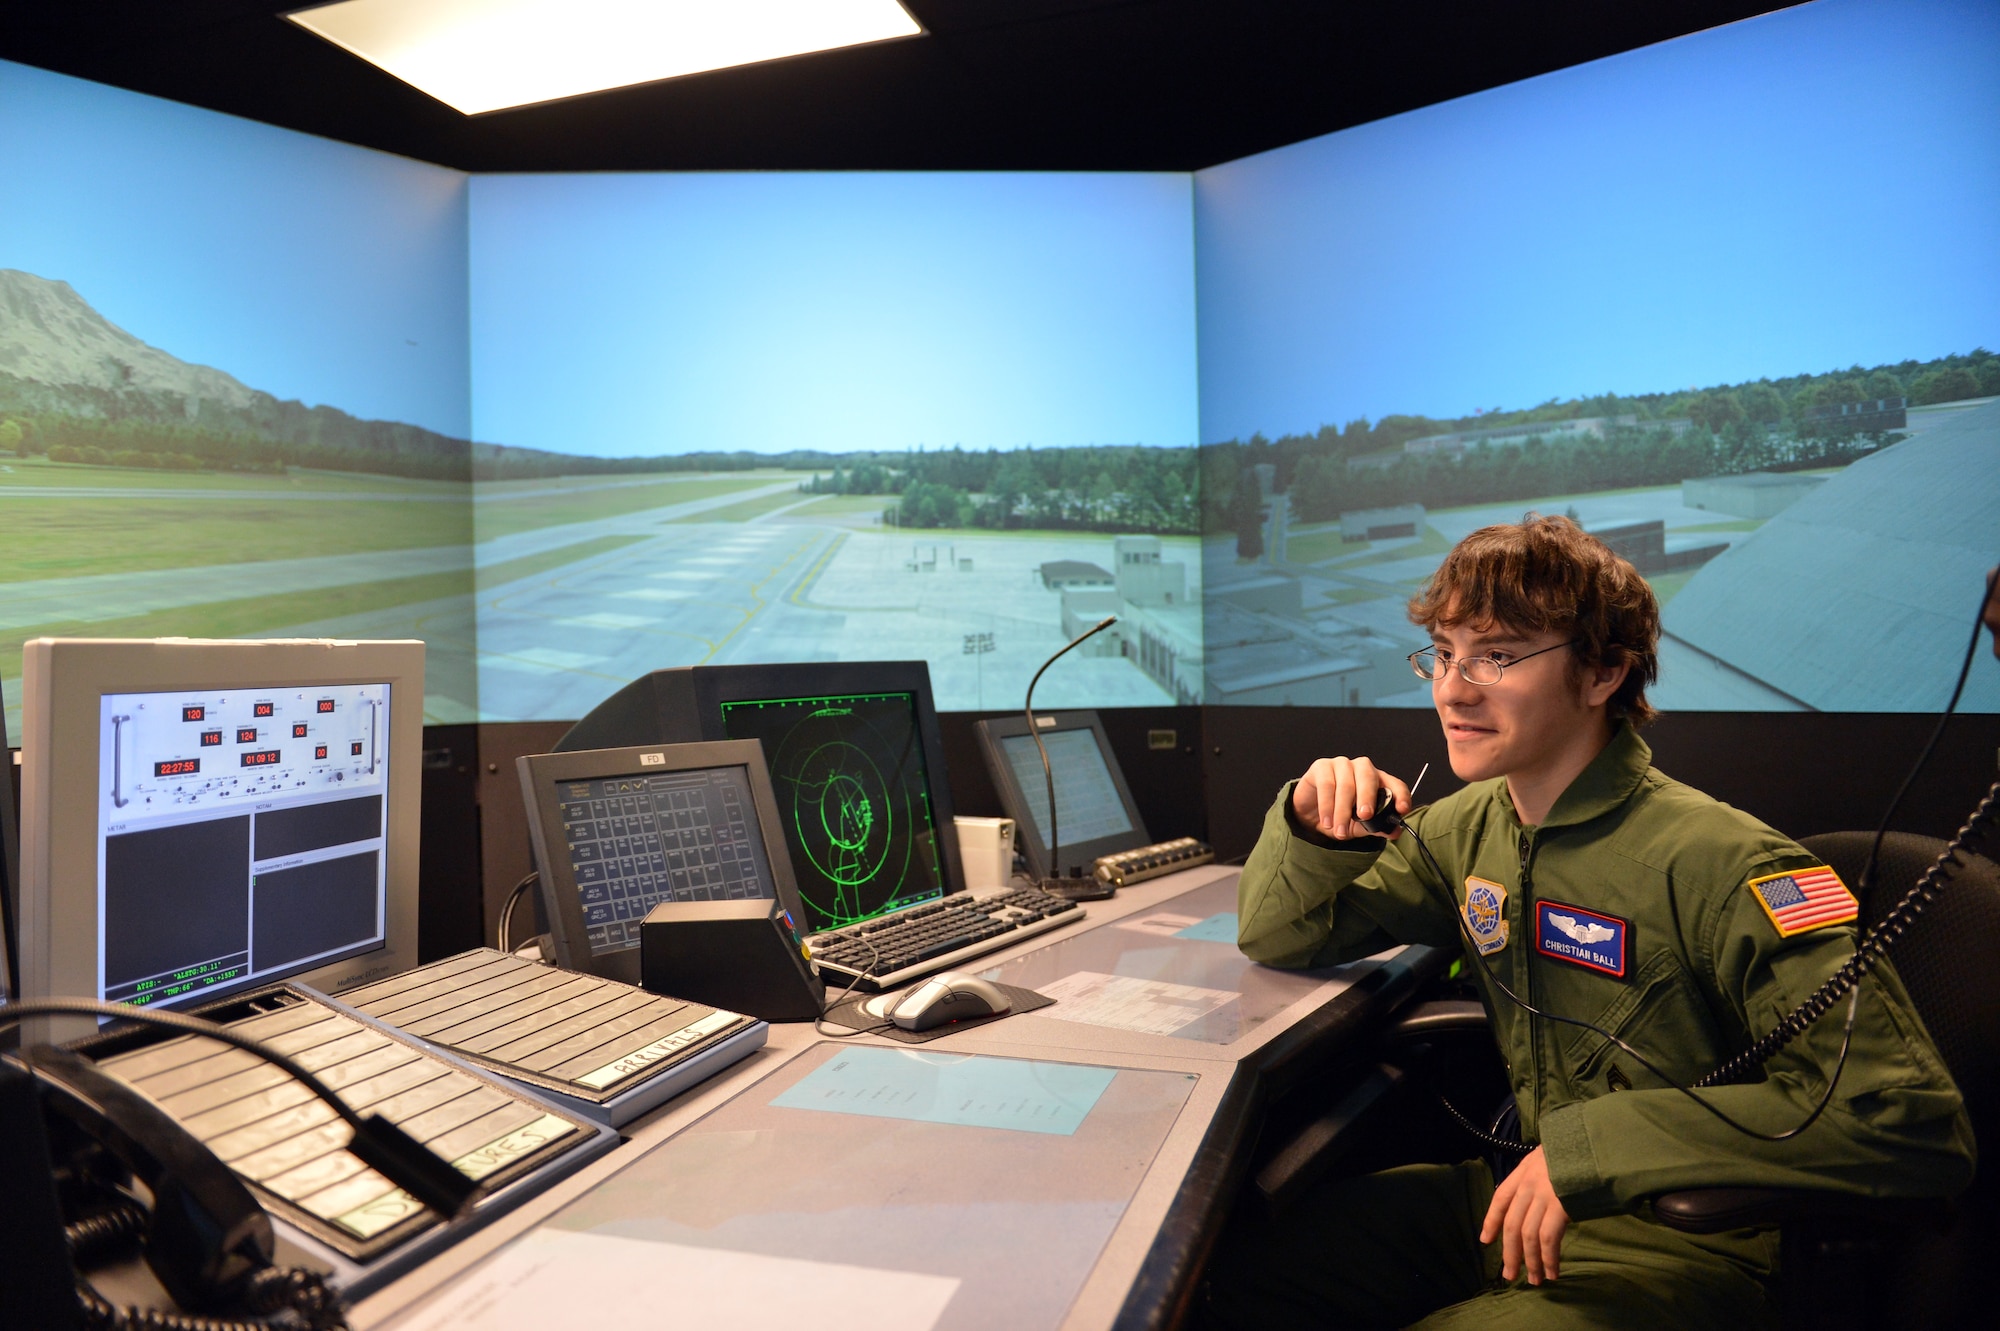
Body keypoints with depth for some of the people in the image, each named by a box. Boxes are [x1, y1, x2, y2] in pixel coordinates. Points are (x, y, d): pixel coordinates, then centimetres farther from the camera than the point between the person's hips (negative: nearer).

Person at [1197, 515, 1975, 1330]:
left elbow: (1915, 1119, -27)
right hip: (1522, 1198, 6)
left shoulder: (1719, 867, -22)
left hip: (1670, 1252, -5)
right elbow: (1278, 937, 8)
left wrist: (1594, 1143, -29)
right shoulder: (1466, 829, 0)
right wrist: (1312, 830, -14)